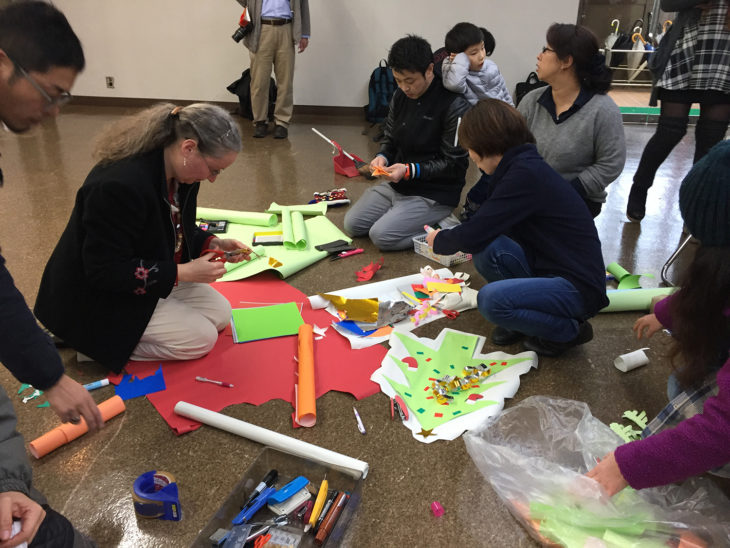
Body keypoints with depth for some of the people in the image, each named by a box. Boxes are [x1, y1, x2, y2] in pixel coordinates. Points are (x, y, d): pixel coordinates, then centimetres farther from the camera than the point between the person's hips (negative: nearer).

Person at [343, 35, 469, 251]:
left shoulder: (454, 105, -18)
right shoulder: (400, 96, 2)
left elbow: (455, 165, -15)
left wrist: (410, 170, -23)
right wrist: (382, 157, -9)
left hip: (435, 194, -7)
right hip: (397, 184, 7)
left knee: (381, 235, -22)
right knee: (352, 224, 1)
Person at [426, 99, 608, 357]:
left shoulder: (525, 175, -22)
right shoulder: (523, 165, 8)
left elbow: (473, 236, -21)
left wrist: (439, 241, -2)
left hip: (579, 286, -8)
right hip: (551, 268, 8)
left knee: (491, 299, -26)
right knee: (486, 249, -10)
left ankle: (569, 330, -1)